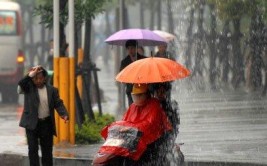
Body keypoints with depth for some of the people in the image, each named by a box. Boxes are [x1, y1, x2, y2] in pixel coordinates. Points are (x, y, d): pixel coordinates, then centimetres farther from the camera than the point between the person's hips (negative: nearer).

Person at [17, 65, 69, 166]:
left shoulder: (52, 90, 5)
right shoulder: (29, 87, 1)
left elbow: (58, 104, 2)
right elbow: (21, 84, -20)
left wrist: (64, 114, -16)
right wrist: (31, 74, -23)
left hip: (46, 123, 2)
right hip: (32, 123, -2)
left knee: (47, 150, 8)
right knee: (33, 149, -3)